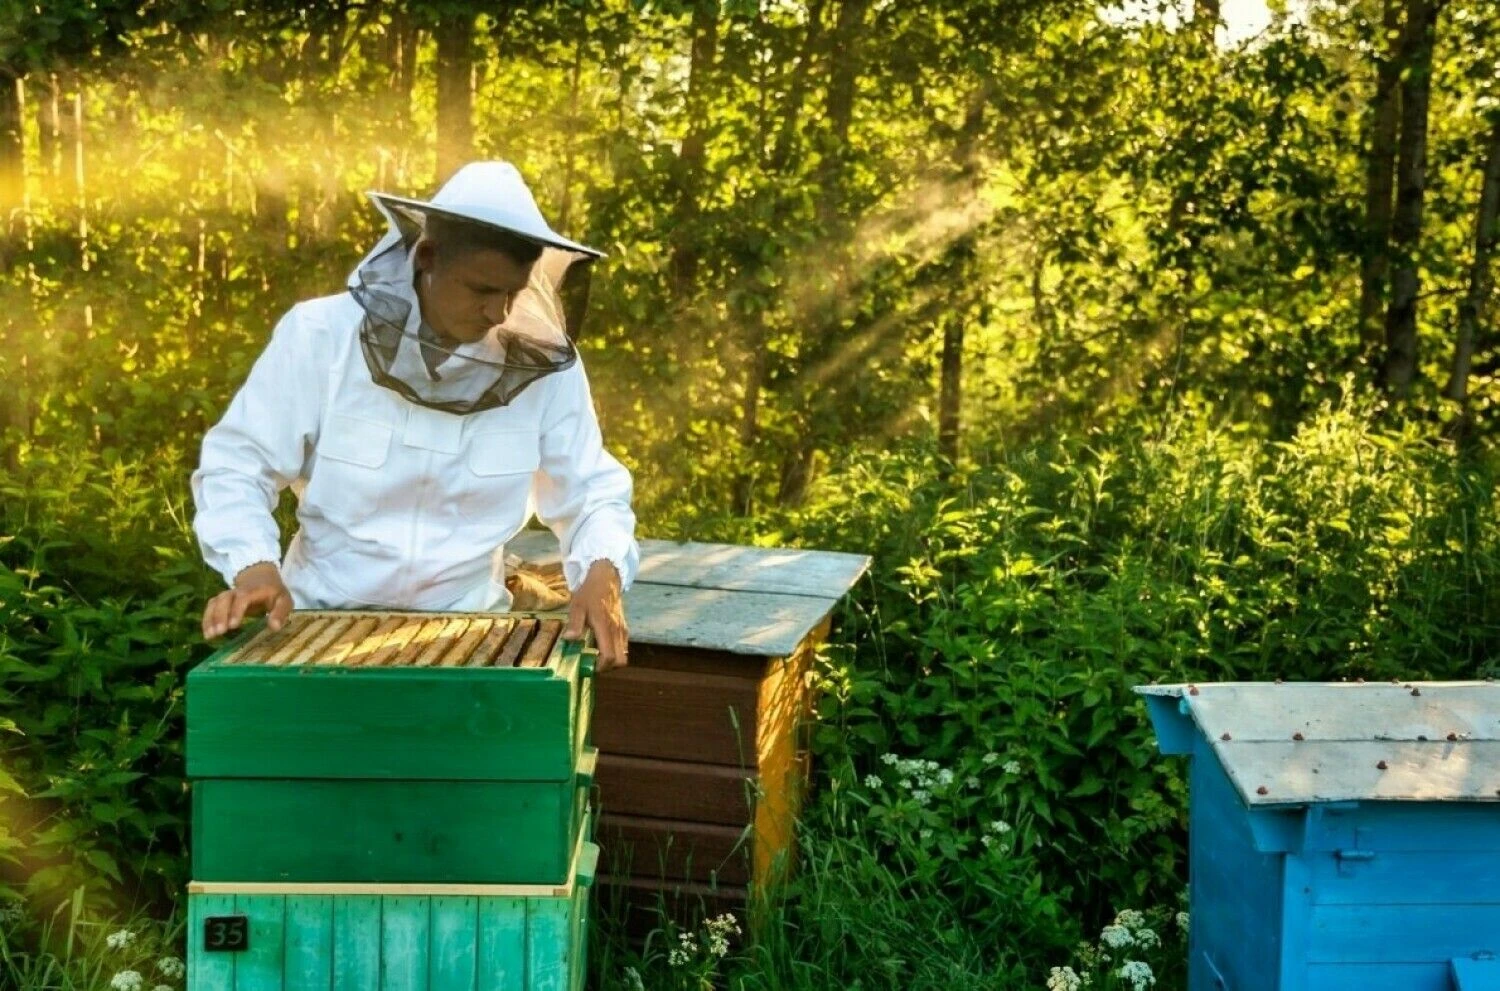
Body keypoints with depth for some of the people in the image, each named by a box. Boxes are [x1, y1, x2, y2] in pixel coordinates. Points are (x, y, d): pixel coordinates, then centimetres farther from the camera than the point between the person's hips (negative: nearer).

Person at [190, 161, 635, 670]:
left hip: (465, 628, 1)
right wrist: (254, 567, -22)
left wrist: (603, 572, -19)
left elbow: (591, 492, 2)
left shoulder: (544, 364, -6)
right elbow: (235, 466, -4)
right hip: (321, 619, -1)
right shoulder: (320, 335, -10)